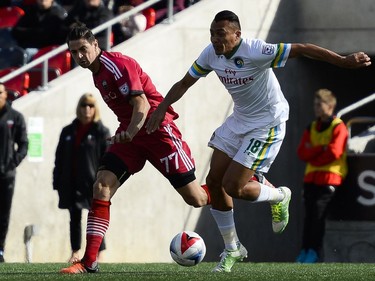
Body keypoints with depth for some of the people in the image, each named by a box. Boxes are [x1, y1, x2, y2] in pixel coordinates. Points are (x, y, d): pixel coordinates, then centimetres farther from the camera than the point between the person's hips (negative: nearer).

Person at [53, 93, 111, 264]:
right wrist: (57, 183, 4)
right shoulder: (68, 131, 9)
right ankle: (75, 252, 19)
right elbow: (60, 158, 10)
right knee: (75, 218, 11)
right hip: (72, 184, 4)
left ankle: (99, 254, 1)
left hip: (92, 184, -4)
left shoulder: (101, 132, -1)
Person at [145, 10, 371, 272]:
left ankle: (279, 196, 21)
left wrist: (343, 61, -35)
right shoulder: (211, 54, -7)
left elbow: (302, 49, -30)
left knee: (233, 187, -13)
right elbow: (184, 84, 7)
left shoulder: (255, 52, -28)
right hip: (239, 120, 8)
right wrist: (161, 108, -5)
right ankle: (232, 249, 18)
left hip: (267, 125, -8)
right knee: (214, 181, 1)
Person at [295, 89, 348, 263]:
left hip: (329, 177, -6)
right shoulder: (311, 128, 17)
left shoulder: (338, 127, -2)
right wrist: (322, 148, -11)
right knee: (309, 213, 0)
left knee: (318, 211, -13)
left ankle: (314, 251, -9)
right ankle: (305, 250, 0)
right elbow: (302, 153, 5)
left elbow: (334, 152, -14)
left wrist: (312, 155, -3)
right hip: (311, 177, 6)